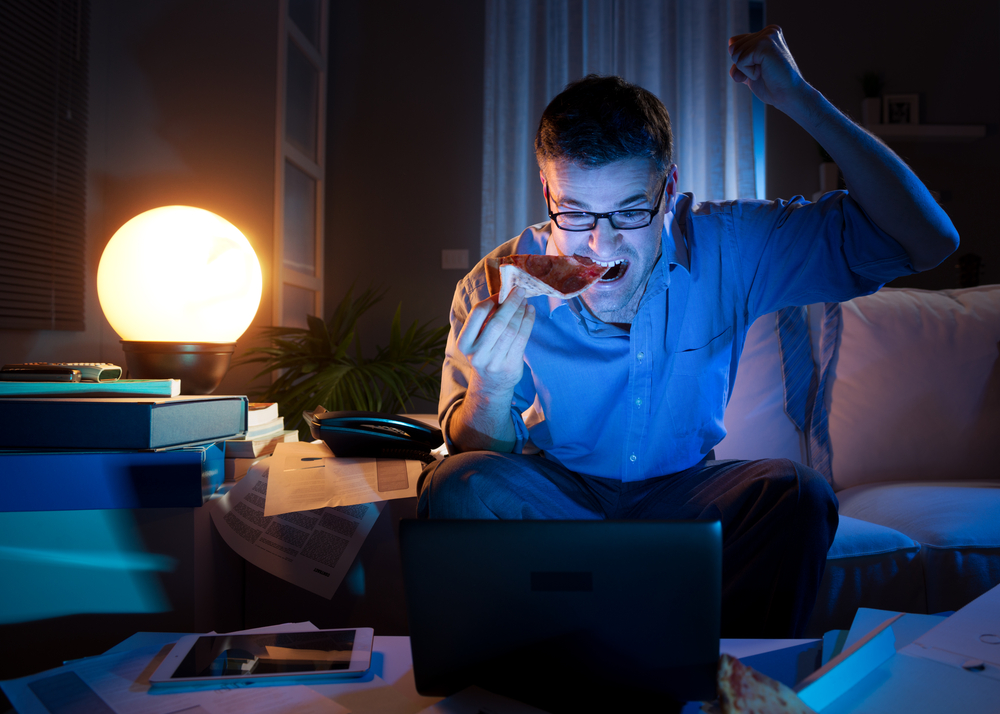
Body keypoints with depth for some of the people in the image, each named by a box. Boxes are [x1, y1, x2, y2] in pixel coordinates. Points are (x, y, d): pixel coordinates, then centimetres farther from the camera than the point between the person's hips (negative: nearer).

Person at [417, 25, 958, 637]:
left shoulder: (725, 248, -16)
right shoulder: (499, 289, -18)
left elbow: (926, 240, -18)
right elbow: (476, 450, -12)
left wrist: (798, 98, -26)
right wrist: (490, 393, -38)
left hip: (679, 491, 1)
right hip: (553, 491, 0)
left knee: (799, 495, -27)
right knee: (457, 484, -30)